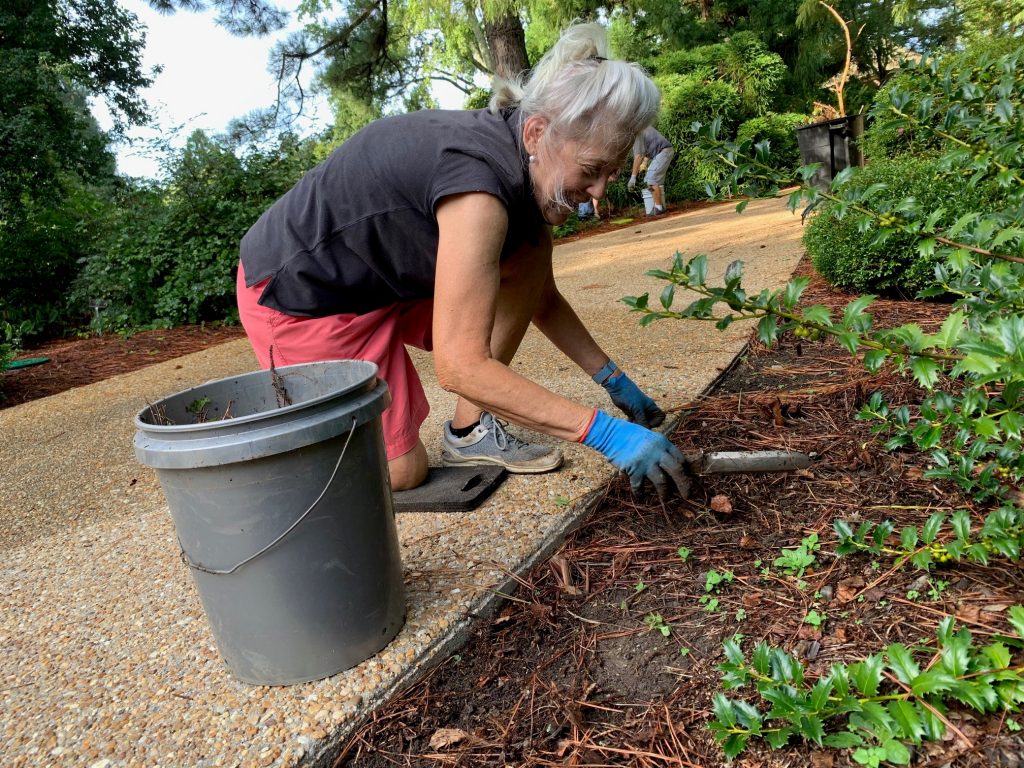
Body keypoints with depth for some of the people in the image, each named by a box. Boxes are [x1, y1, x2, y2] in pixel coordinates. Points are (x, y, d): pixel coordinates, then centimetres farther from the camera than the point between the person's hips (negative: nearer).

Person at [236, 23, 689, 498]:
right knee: (400, 472, -5)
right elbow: (460, 367, -35)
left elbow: (542, 298, 7)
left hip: (381, 277, 8)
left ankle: (469, 430, -1)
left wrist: (613, 378, 5)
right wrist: (604, 432, -33)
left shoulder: (527, 166, -6)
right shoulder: (481, 179, -33)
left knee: (530, 253, -5)